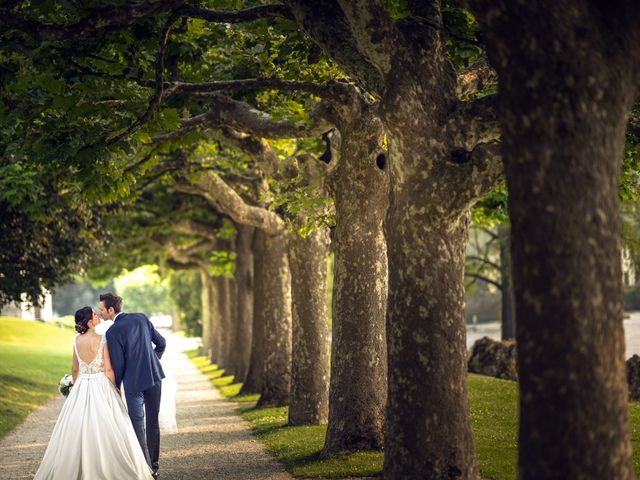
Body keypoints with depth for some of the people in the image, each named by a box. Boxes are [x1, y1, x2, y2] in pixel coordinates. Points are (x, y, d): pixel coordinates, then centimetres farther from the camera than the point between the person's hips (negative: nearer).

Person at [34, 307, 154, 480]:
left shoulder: (77, 340, 3)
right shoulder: (102, 340, -12)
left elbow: (75, 369, 11)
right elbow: (108, 369, -11)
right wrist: (114, 389, 1)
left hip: (81, 387, 5)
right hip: (101, 386, -5)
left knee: (79, 429, 10)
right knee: (103, 429, 1)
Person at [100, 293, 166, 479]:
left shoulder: (113, 332, -13)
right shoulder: (141, 318, 4)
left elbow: (117, 364, -10)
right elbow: (161, 343, 10)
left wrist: (115, 388, 3)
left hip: (134, 381, -6)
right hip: (155, 376, 6)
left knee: (138, 426, 1)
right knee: (153, 422, 14)